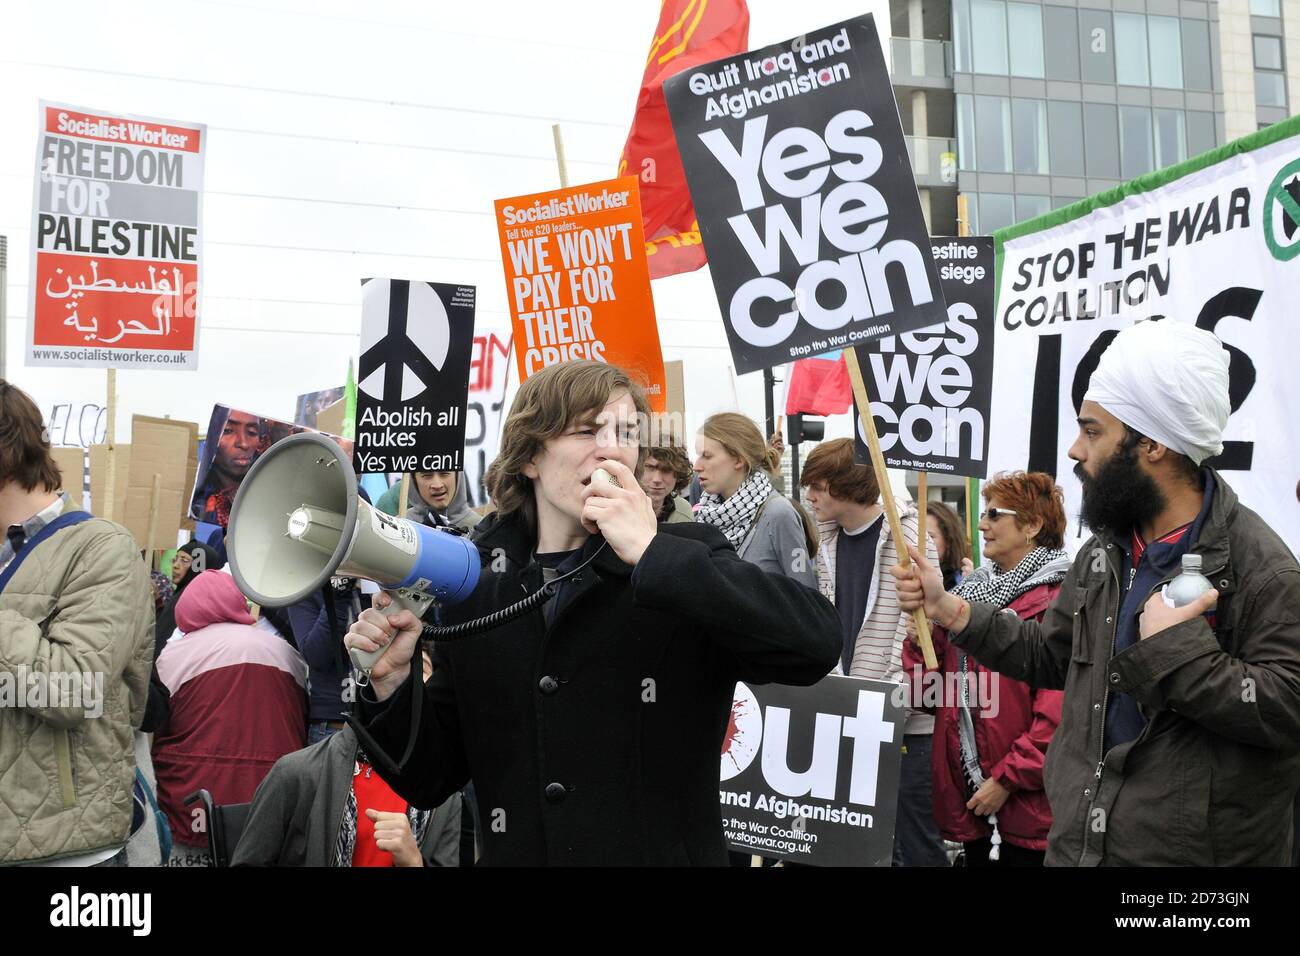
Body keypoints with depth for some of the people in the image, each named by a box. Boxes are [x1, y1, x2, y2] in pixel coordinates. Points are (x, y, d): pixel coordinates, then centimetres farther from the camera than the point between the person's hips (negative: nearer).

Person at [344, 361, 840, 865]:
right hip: (512, 852, 3)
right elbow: (430, 779, 3)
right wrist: (392, 681, -15)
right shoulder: (472, 591, -1)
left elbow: (815, 643, -27)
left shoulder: (685, 559, -9)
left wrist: (652, 553, -28)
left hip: (664, 852, -2)